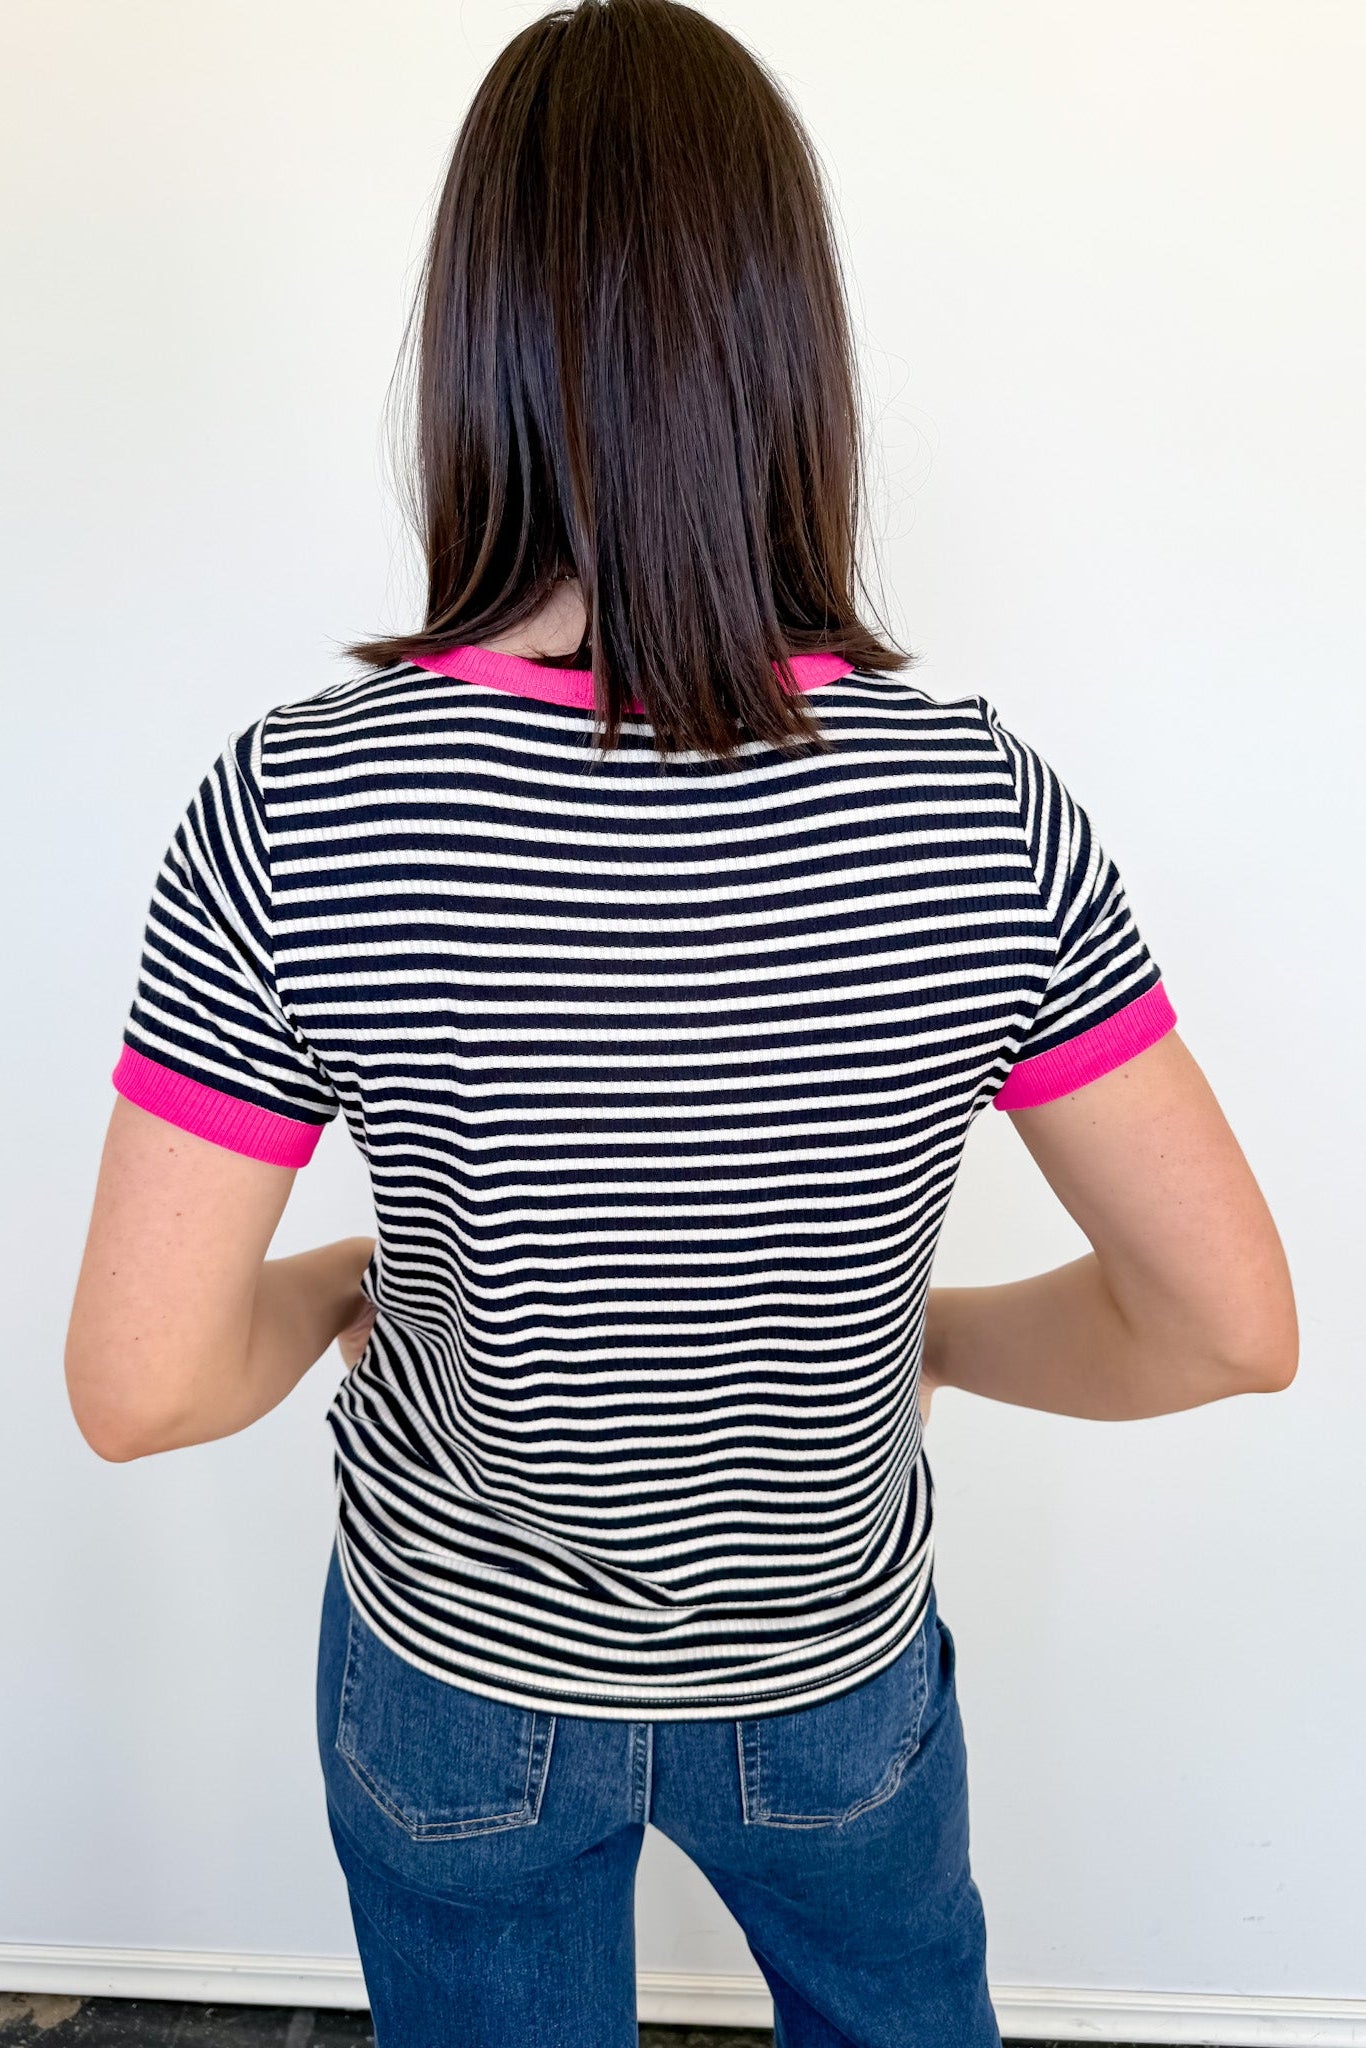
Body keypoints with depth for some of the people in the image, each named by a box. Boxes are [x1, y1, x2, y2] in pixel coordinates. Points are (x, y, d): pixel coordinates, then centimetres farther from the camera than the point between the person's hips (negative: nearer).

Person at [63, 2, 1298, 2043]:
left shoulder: (293, 807, -27)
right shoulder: (983, 804, -24)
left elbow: (139, 1388, -21)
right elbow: (1233, 1321, -16)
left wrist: (344, 1281, -1)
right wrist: (937, 1334, 0)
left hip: (456, 1666, 0)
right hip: (838, 1665, 1)